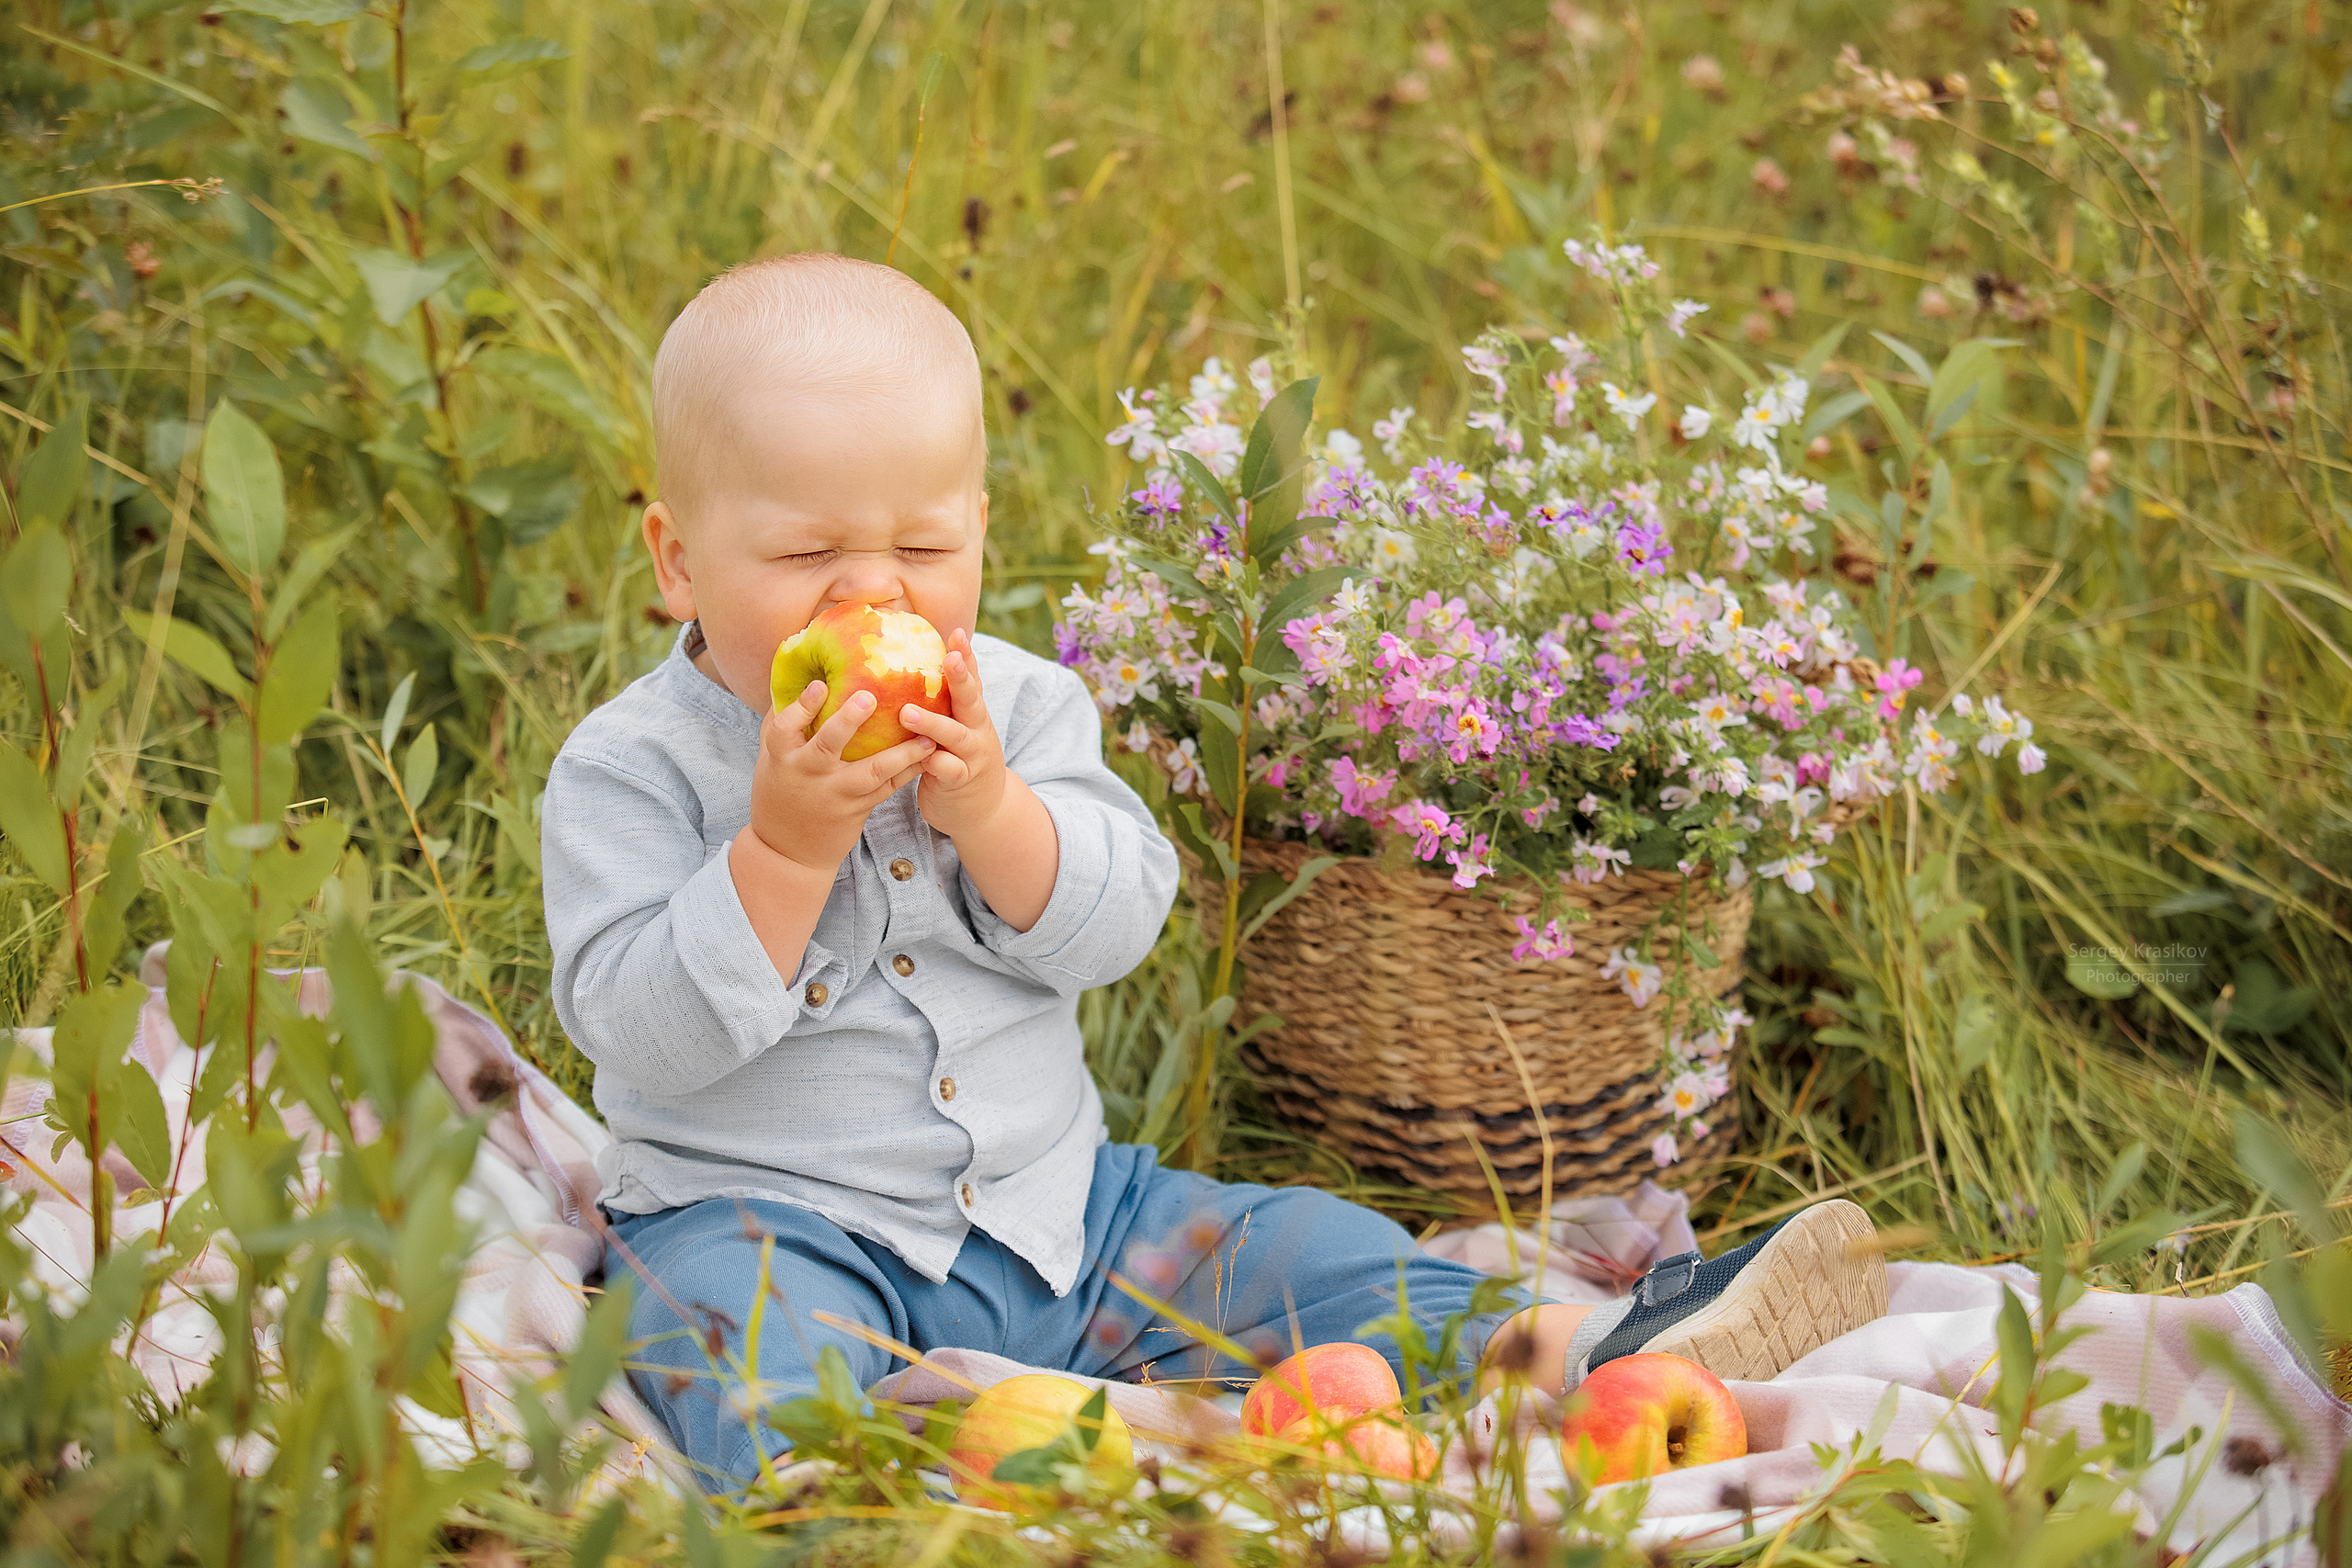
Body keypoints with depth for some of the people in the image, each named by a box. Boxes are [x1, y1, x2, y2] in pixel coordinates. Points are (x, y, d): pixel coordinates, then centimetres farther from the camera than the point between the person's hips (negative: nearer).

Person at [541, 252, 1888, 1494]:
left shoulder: (1017, 705, 4)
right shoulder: (632, 768, -8)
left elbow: (1120, 925, -5)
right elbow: (639, 1035, -17)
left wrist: (987, 806, -22)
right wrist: (782, 848, -28)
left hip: (1047, 1204, 5)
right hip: (770, 1214, -5)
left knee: (1301, 1256, -5)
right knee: (736, 1332, -36)